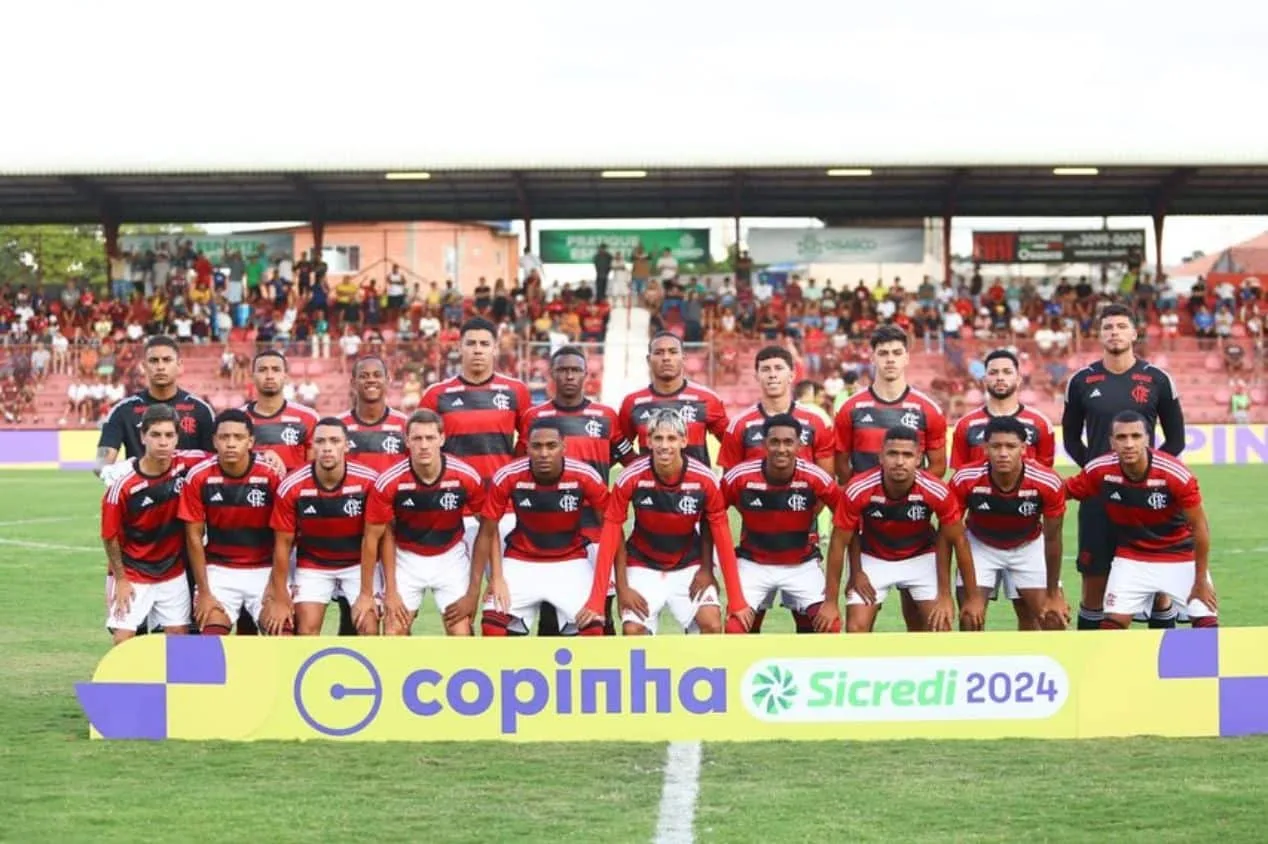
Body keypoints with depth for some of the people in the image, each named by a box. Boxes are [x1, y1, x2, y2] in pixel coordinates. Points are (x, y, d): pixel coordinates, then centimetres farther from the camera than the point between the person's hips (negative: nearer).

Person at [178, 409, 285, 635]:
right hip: (219, 570, 0)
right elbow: (194, 537, -4)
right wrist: (203, 592, -7)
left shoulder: (271, 477, -13)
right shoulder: (199, 477, -11)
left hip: (265, 570, 0)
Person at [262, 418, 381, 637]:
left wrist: (367, 594, -16)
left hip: (359, 564, 0)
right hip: (312, 566, 0)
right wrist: (280, 599, -7)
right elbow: (283, 544, -9)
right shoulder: (292, 487, -20)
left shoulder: (368, 481, -22)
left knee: (368, 628, -13)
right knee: (306, 631, -10)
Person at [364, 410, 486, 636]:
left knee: (461, 633, -7)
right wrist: (390, 590, -8)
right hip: (406, 559, 0)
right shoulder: (389, 482, -23)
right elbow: (373, 536, -10)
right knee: (393, 636, -4)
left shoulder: (467, 477, -21)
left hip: (450, 557, 0)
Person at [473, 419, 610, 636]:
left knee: (592, 629, -18)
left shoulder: (585, 477, -21)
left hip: (570, 564, 0)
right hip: (521, 563, 0)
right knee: (494, 625, -16)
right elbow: (488, 532, -9)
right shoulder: (507, 477, -20)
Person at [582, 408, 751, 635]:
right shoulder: (630, 478, -21)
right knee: (632, 631, -18)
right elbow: (610, 537, -16)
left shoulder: (704, 479, -19)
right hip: (642, 567, 0)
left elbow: (722, 538, -12)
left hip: (689, 568, 1)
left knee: (712, 625, -19)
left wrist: (737, 603, -14)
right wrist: (609, 595, -19)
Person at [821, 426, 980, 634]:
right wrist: (831, 601, -14)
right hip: (873, 559, 0)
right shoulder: (858, 490, -29)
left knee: (940, 625, -9)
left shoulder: (937, 492, -28)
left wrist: (973, 597, -11)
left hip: (922, 558, 0)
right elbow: (839, 542, -16)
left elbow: (958, 541, -14)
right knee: (855, 630, -10)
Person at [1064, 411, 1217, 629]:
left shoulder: (1175, 474, -26)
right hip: (1131, 559, 2)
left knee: (1207, 625, -9)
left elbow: (1200, 527, -15)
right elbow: (1062, 491, -2)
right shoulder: (1099, 471, -19)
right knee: (1112, 624, -8)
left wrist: (1201, 580, -11)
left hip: (1181, 556, -2)